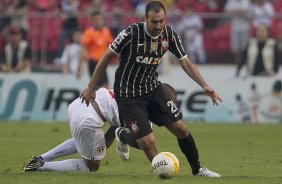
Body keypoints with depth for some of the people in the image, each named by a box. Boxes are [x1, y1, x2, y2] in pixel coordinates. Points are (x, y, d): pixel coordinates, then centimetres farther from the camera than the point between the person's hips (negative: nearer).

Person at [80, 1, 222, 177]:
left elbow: (185, 62, 0)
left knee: (181, 128, 1)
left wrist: (205, 86, -13)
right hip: (128, 95, -5)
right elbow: (107, 56, -12)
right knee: (148, 142, -16)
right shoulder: (131, 33, -23)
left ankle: (198, 170, 18)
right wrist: (91, 88, -7)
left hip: (152, 88, 5)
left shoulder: (169, 34, -8)